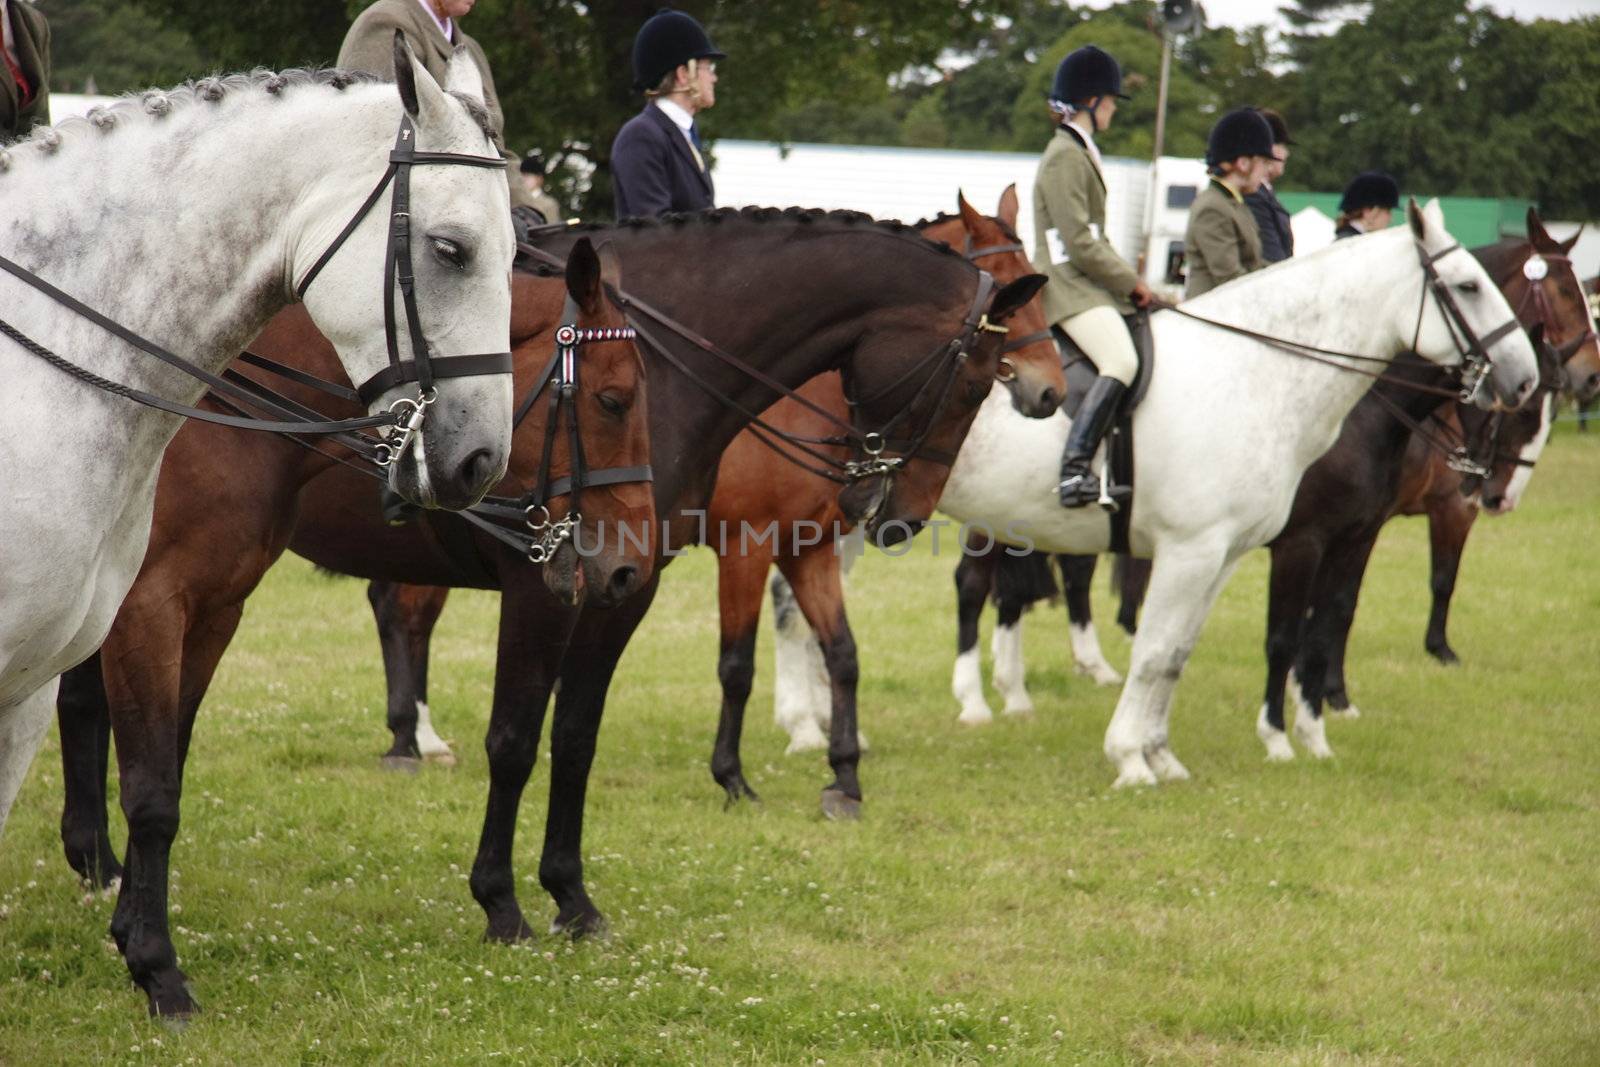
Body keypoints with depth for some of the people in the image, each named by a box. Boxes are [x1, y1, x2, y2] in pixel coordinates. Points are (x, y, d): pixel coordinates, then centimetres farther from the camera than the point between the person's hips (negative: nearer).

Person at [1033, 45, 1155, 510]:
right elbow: (1080, 244, -18)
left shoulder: (1081, 153, 20)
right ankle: (1074, 469, -38)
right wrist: (1131, 283, -9)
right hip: (1068, 286, -11)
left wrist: (1130, 281, 13)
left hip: (1091, 283, 11)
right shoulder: (1064, 158, -12)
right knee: (1121, 361, -31)